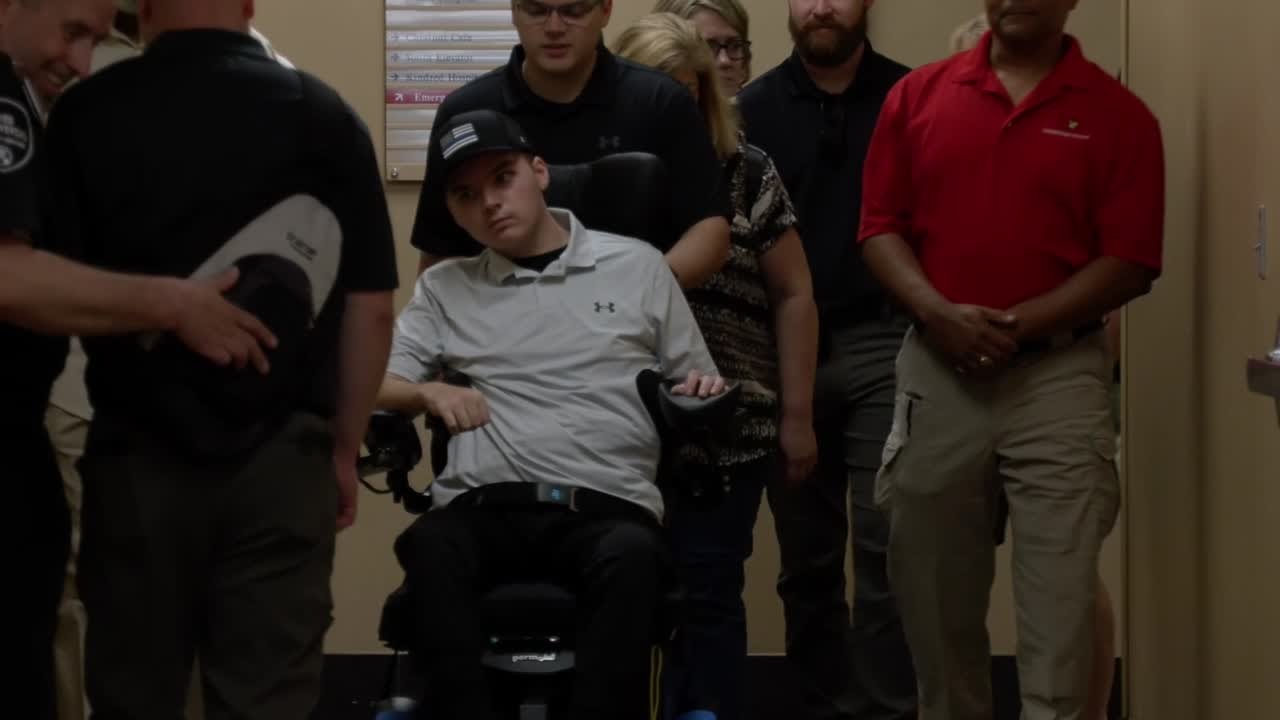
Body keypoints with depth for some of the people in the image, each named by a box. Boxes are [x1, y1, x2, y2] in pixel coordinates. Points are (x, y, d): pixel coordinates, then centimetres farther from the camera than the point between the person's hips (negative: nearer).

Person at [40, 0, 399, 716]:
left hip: (138, 454, 0)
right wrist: (344, 449, 8)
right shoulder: (325, 116, -1)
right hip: (280, 457, 0)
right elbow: (370, 307, -1)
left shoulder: (87, 114, -3)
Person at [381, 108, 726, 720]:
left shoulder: (636, 265, 18)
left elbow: (698, 391, 22)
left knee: (632, 557, -38)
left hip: (608, 506, -1)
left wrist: (703, 396, -3)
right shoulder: (444, 288, 22)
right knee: (427, 547, -36)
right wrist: (429, 393, -8)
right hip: (484, 508, 1)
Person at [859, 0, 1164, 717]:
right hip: (936, 370, 3)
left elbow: (1130, 262, -5)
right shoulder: (917, 96, 7)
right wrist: (936, 311, -12)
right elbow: (881, 226, 6)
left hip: (1059, 374, -3)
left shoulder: (1119, 115, 0)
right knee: (935, 589, 11)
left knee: (1061, 594, -6)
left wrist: (1019, 324, -15)